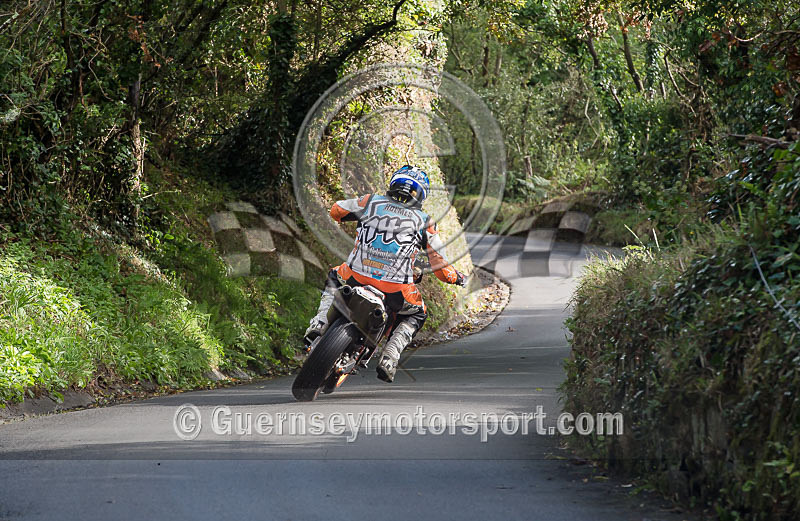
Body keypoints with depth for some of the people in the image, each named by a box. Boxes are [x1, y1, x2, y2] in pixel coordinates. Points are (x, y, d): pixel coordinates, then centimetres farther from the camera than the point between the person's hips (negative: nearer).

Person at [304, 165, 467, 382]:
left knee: (335, 278, 36)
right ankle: (389, 358, 6)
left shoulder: (371, 202, 9)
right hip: (395, 288, -1)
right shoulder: (424, 222, 8)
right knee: (416, 315, 29)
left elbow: (336, 210, 25)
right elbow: (441, 267, 8)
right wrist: (457, 277, 30)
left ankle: (319, 324, 15)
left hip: (356, 276, 1)